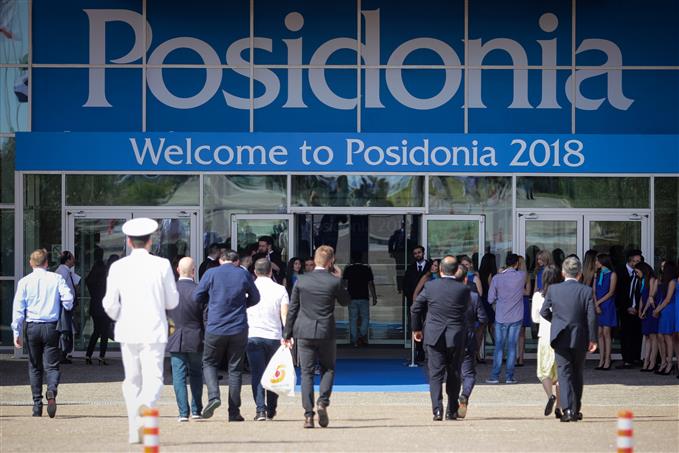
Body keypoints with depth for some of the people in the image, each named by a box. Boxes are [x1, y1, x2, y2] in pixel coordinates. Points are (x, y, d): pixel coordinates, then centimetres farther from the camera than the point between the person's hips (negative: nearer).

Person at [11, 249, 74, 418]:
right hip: (51, 327, -1)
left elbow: (18, 308, -2)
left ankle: (37, 405, 10)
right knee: (52, 365, 2)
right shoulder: (56, 279, 0)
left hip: (32, 328, 1)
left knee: (35, 367, 12)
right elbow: (68, 299, -8)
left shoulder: (24, 282, 2)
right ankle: (51, 391, -27)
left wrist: (17, 332, 0)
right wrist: (66, 312, 14)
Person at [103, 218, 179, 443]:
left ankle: (134, 431, 12)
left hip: (127, 331, 2)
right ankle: (146, 405, -38)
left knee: (131, 380, 12)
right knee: (153, 377, -6)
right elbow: (172, 302, 3)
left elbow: (110, 304, -2)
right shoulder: (162, 265, -2)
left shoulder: (118, 267, 1)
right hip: (154, 331, -2)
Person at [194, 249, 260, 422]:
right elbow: (255, 298, 14)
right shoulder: (244, 274, 2)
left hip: (215, 328, -1)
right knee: (235, 368, 7)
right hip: (239, 329, 1)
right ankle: (234, 411, 6)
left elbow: (197, 297, 4)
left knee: (209, 363, 14)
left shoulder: (211, 273, -2)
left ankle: (213, 396, -11)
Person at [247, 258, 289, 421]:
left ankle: (260, 409, -13)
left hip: (252, 336, -1)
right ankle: (271, 410, 18)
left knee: (257, 373, -1)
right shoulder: (280, 290, 2)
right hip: (274, 336, 1)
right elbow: (284, 314, -7)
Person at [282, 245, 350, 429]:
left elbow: (292, 309, 3)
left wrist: (288, 333, 10)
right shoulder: (334, 281, -7)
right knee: (328, 368, 16)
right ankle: (323, 402, -6)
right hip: (326, 332, -1)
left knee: (307, 372, 4)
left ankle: (308, 415, -1)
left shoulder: (302, 281, 0)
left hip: (304, 332, 1)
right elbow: (345, 301, 10)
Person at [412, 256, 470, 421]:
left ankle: (437, 410, -12)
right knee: (453, 375, 11)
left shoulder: (430, 286, -4)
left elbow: (415, 308, 4)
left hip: (434, 337, 0)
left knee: (435, 374, 1)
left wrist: (417, 328, 18)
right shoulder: (463, 289, -7)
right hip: (456, 337, 0)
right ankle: (452, 411, 17)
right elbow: (467, 307, 8)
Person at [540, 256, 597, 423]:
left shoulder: (553, 289, -4)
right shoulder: (586, 291, -7)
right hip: (580, 338, 1)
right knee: (577, 374, 15)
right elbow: (591, 317, -9)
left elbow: (544, 312, 2)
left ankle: (567, 409, -15)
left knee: (564, 373, 0)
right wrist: (593, 339, -1)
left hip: (560, 337, -1)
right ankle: (576, 410, 22)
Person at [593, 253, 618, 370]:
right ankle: (601, 361, 4)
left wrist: (598, 302, -9)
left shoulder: (612, 274, -1)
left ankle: (607, 361, -7)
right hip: (597, 306, 5)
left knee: (606, 333, -7)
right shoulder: (597, 274, 15)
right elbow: (594, 291, 8)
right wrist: (596, 305, -6)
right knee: (600, 334, 3)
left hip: (607, 305, -5)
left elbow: (611, 292, -7)